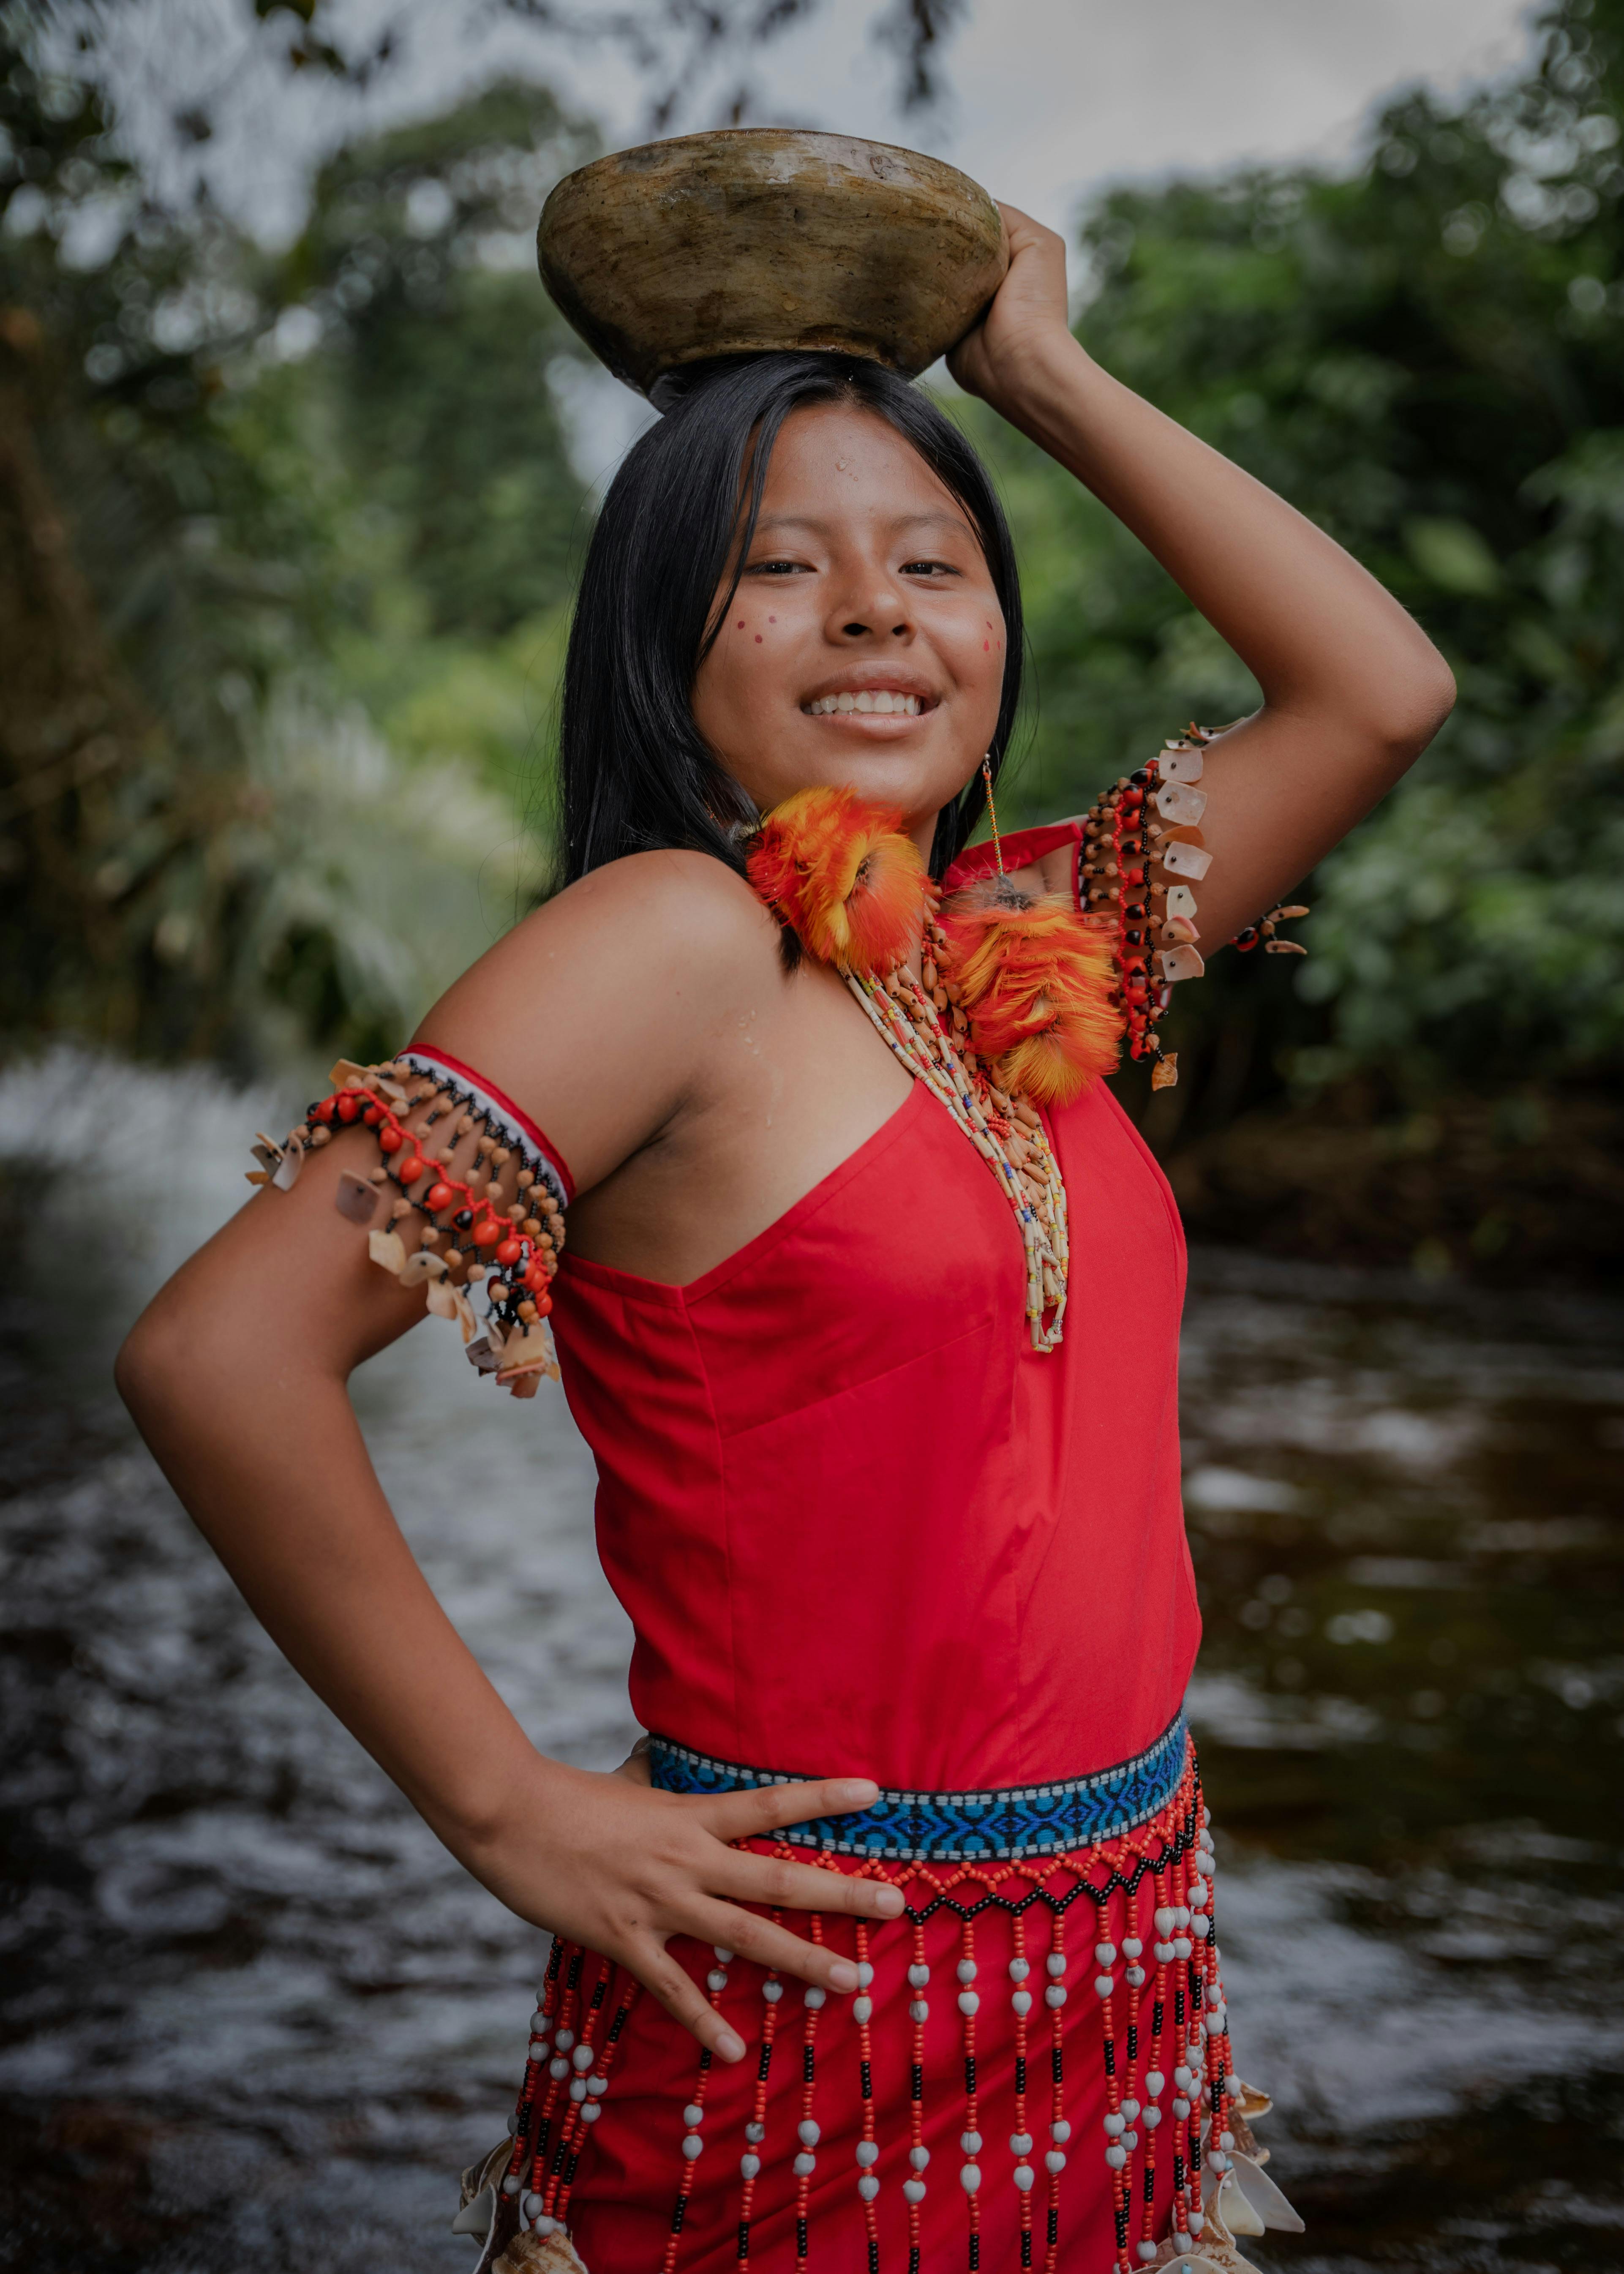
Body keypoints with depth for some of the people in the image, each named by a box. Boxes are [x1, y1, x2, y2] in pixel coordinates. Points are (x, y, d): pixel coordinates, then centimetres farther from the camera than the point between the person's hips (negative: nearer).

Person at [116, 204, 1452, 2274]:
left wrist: (1042, 372, 7)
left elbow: (1380, 688, 7)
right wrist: (506, 1808, -17)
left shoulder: (1020, 942, 3)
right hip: (818, 2021, -7)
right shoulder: (678, 936, -17)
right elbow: (218, 1354, -25)